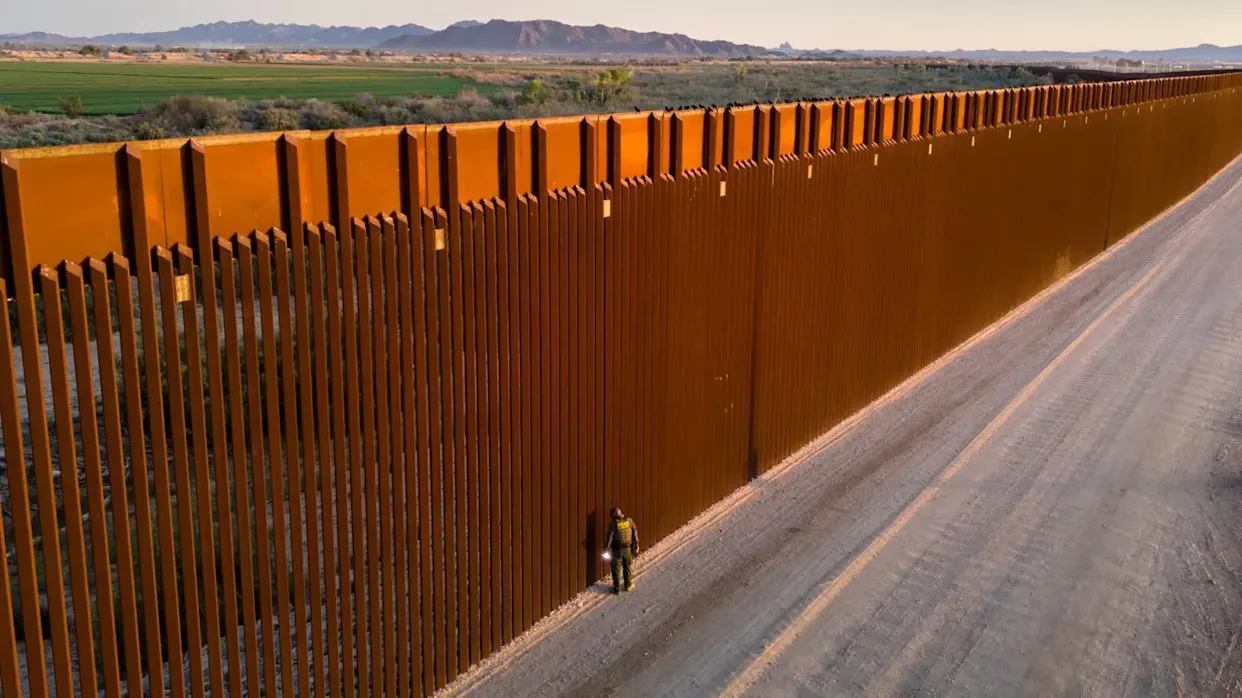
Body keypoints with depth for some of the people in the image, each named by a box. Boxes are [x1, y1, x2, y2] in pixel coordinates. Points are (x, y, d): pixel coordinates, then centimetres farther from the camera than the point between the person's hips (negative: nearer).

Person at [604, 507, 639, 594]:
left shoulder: (614, 524, -16)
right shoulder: (629, 520, -8)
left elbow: (609, 537, -15)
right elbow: (635, 533, -2)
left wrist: (606, 548, -6)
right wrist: (636, 545, 8)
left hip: (617, 549, -3)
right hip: (628, 548, 3)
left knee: (616, 569, 10)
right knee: (628, 567, 21)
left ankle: (616, 589, 15)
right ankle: (628, 585, 33)